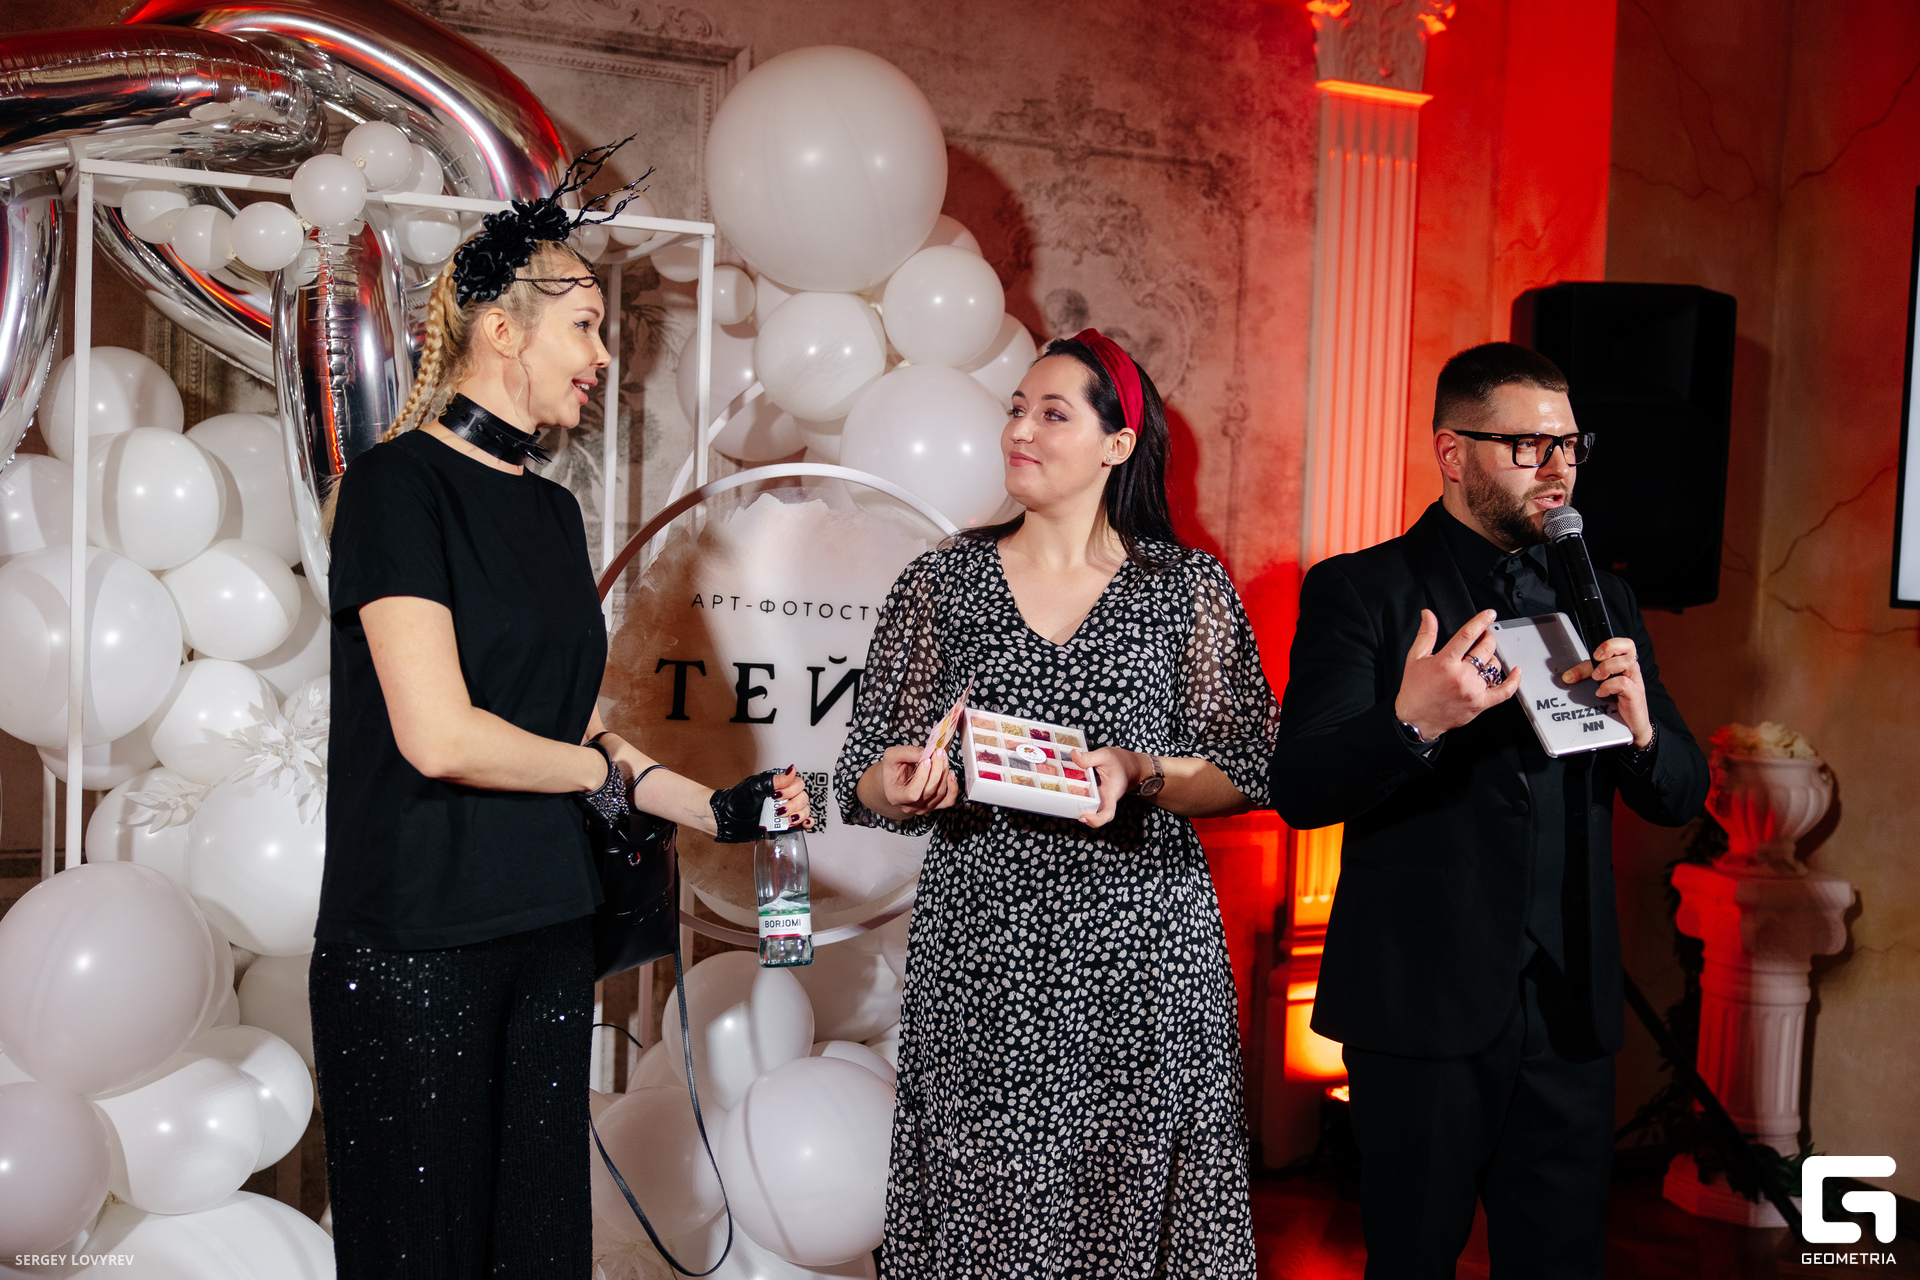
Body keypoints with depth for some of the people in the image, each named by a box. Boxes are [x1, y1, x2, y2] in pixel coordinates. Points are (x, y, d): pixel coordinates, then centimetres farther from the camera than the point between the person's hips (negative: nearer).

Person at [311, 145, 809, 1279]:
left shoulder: (551, 509, 13)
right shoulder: (400, 483, -11)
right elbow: (438, 736, -19)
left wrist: (718, 810, 8)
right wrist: (611, 777, -5)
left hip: (548, 932, 7)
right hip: (412, 941, -7)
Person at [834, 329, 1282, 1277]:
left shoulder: (1189, 588, 5)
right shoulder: (941, 584, 8)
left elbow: (1250, 771, 3)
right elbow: (864, 785, 6)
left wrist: (1139, 773, -14)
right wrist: (902, 784, -16)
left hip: (1140, 955, 0)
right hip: (981, 956, 1)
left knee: (1129, 1200, 2)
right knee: (979, 1200, 1)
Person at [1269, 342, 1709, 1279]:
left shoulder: (1601, 599, 11)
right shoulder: (1357, 592, -5)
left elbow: (1681, 796, 11)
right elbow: (1298, 791, -13)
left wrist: (1640, 732, -12)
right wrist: (1410, 723, -32)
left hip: (1569, 1003, 5)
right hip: (1421, 1002, -4)